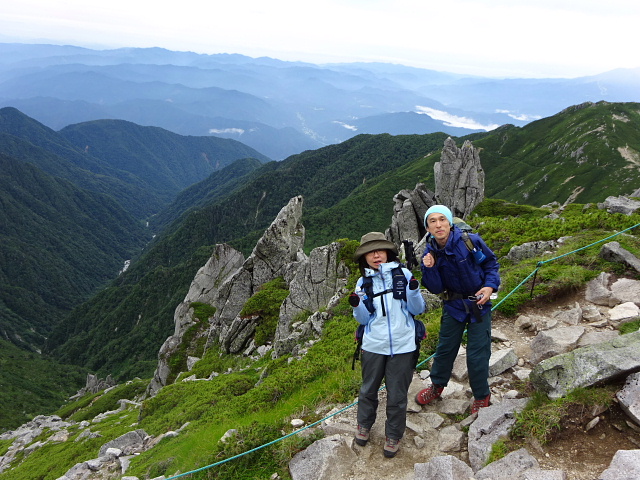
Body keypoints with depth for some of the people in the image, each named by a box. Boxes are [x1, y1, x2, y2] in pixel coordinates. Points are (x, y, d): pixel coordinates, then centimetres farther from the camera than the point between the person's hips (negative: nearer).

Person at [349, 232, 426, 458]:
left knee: (397, 395, 9)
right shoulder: (363, 282, 2)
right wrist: (356, 306, -16)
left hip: (402, 346, -2)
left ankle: (393, 435, 31)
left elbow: (417, 310, 0)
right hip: (373, 346, 2)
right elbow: (364, 319, 5)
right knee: (368, 389, 18)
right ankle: (364, 424, 43)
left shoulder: (403, 274, -3)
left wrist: (413, 290, -19)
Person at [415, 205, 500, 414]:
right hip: (453, 305, 3)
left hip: (479, 304, -2)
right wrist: (429, 269, -28)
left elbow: (492, 263, -2)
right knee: (445, 348, 14)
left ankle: (482, 396, 25)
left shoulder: (470, 241, -18)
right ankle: (437, 385, 38)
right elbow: (436, 288, -11)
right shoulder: (430, 253, -11)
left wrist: (490, 286, -16)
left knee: (477, 354, 1)